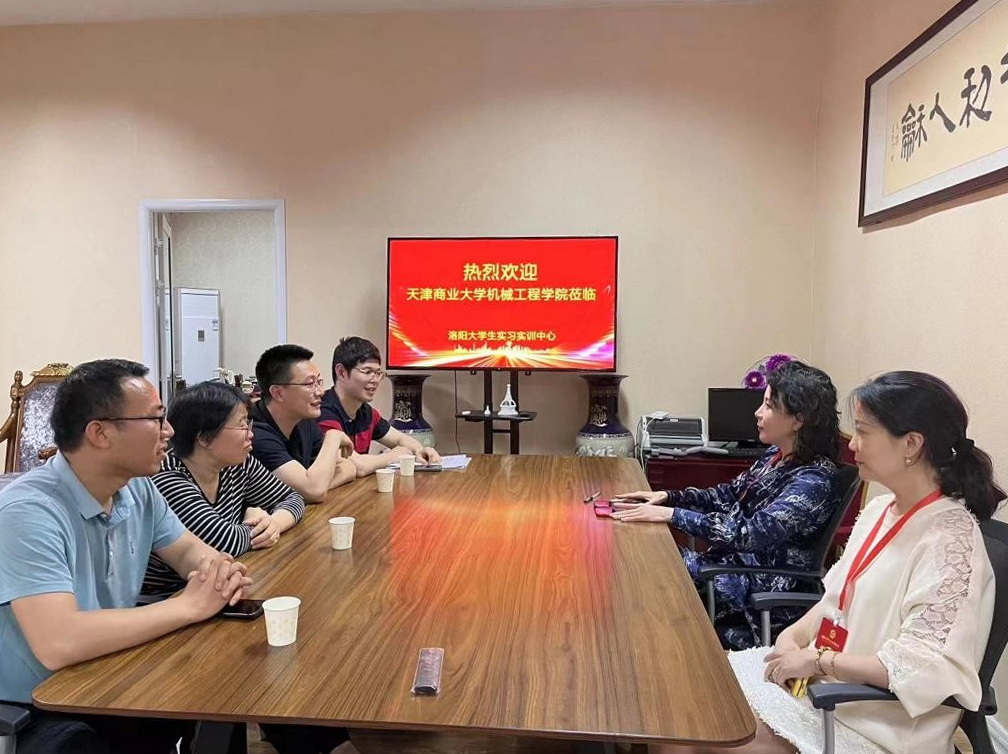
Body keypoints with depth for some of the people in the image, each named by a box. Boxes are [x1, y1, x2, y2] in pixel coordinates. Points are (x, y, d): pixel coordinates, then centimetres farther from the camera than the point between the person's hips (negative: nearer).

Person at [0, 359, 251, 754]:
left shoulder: (137, 489, -2)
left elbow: (188, 549, 11)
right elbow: (58, 644, -35)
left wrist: (215, 567, -14)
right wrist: (189, 605, -26)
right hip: (40, 713, -7)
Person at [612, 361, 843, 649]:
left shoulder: (813, 481, -24)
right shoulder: (776, 455, 3)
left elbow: (749, 533, -30)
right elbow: (729, 494, 12)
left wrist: (669, 514, -31)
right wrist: (667, 496, -1)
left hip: (767, 589, -8)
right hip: (739, 560, 8)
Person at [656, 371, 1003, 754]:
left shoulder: (949, 541, -22)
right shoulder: (880, 510, 6)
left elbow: (921, 666, -26)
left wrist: (819, 661, -20)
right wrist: (796, 635, -3)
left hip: (877, 717, -8)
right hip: (823, 672, 8)